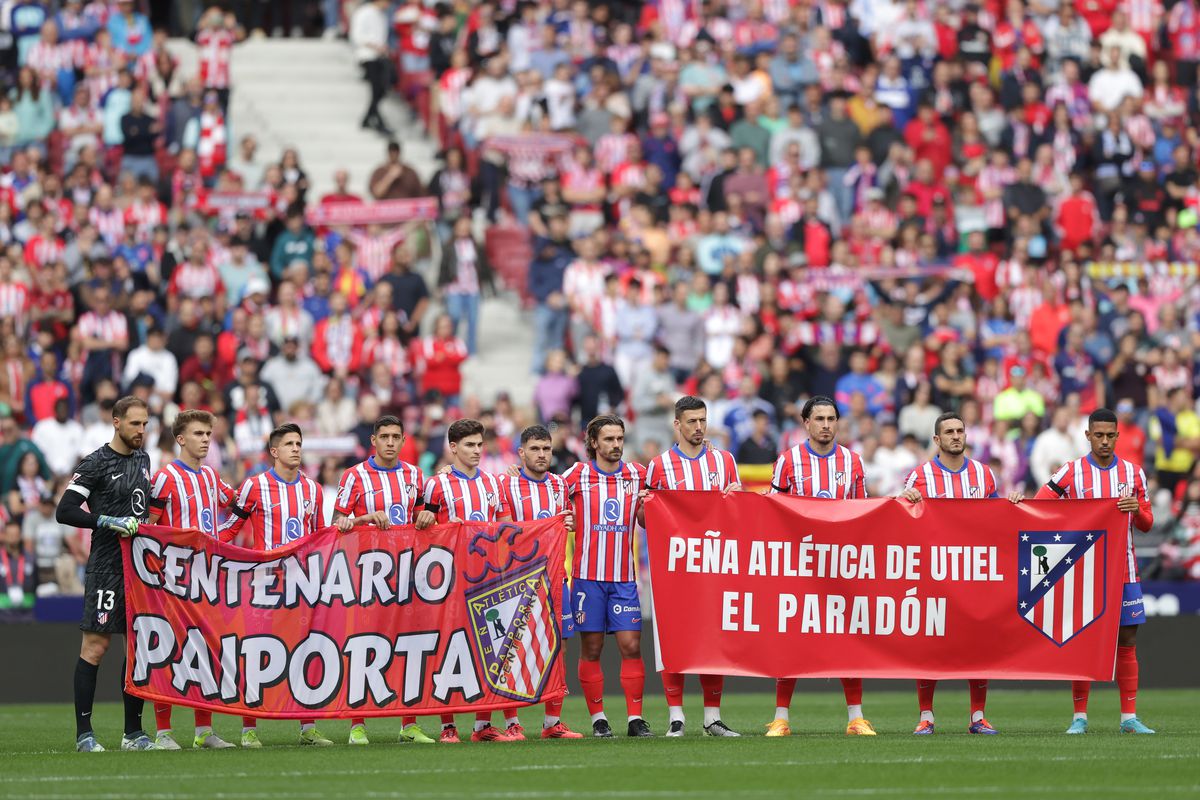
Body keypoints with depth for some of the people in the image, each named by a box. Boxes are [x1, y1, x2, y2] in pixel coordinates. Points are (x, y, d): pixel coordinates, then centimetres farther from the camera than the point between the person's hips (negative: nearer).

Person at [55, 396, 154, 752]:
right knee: (96, 646, -6)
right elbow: (65, 511, -14)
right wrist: (109, 522, -21)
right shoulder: (97, 463, -8)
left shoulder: (142, 459, 15)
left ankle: (133, 732, 13)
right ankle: (84, 733, -3)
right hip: (107, 567, -7)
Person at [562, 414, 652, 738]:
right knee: (591, 648, 1)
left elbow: (646, 523, 16)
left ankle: (635, 717, 0)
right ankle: (598, 718, 7)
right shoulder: (577, 476, 1)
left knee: (631, 645, -4)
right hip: (587, 575, -2)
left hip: (624, 577, 2)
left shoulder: (637, 475, 8)